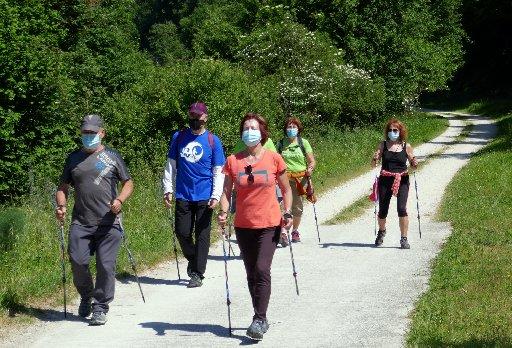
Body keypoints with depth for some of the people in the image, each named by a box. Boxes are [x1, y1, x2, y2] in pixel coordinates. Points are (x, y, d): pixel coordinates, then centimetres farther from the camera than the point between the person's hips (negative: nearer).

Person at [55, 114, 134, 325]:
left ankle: (100, 308, 7)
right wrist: (61, 206, -1)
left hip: (108, 223, -2)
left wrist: (120, 200, -9)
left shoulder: (112, 157, 9)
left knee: (106, 265, -5)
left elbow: (128, 183, 11)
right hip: (80, 223, 2)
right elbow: (63, 187, 19)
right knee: (78, 262, -8)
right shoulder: (74, 158, 15)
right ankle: (86, 296, 20)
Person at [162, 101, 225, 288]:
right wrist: (167, 189, 3)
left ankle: (197, 274, 7)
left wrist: (216, 195, -10)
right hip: (183, 195, 2)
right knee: (182, 232, 3)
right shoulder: (179, 137, 8)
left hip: (205, 196, -2)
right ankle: (193, 260, 29)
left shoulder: (213, 141, 2)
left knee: (202, 235, 0)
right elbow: (171, 165, 11)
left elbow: (219, 171, 1)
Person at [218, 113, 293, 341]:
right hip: (243, 225, 3)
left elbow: (286, 189, 6)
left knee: (262, 269, -15)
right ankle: (261, 319, 22)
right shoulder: (233, 161, 1)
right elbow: (227, 192, 3)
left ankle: (259, 320, -12)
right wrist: (223, 212, -14)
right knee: (251, 273, 10)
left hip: (269, 224, -3)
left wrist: (287, 213, -5)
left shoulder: (273, 159, -3)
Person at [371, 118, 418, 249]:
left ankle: (404, 239, -5)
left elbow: (413, 165, 9)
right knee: (382, 210, 4)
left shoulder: (406, 147, 3)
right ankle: (381, 231, 36)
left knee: (401, 208, -15)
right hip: (385, 180, 1)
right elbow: (374, 164, 3)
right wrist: (375, 158, -19)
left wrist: (415, 164, -14)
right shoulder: (383, 145, 4)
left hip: (402, 180, -1)